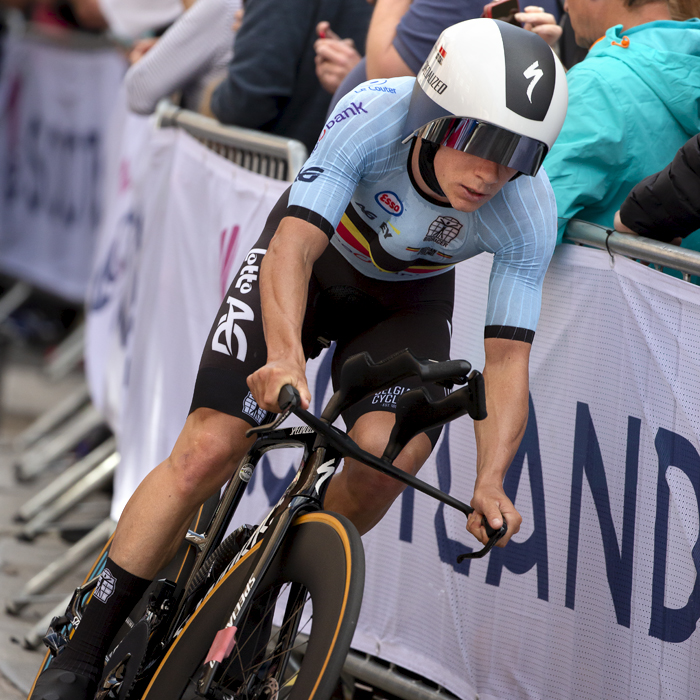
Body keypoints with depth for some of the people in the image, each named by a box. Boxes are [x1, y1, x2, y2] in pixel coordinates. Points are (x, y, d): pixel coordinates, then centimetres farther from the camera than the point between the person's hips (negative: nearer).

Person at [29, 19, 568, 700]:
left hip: (408, 299, 2)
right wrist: (286, 357, -59)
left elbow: (507, 358, -28)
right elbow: (294, 246, -42)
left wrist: (489, 480, -43)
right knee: (207, 448, -14)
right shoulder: (373, 116, -36)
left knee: (392, 449, -26)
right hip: (310, 260, -2)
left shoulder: (530, 213, -30)